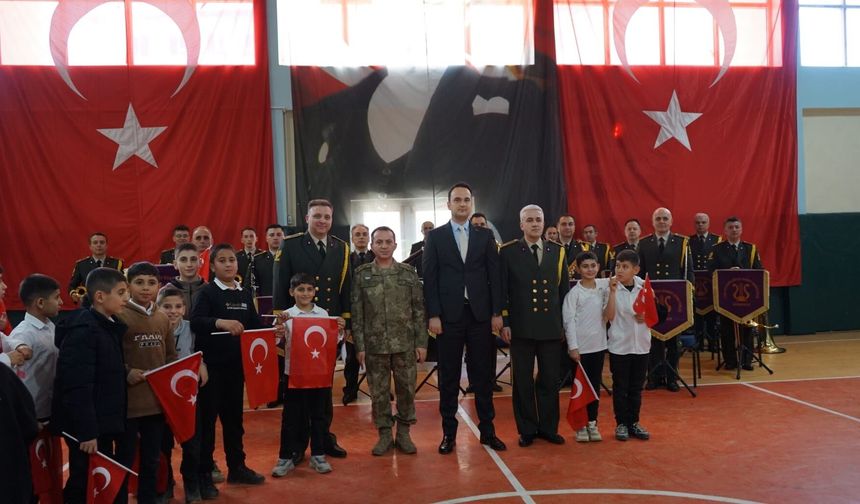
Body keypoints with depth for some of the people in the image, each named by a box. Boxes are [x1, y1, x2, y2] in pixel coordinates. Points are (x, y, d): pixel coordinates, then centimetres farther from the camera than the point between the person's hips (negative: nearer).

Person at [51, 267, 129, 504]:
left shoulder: (110, 327, 9)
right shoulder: (83, 330, -19)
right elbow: (77, 387, -23)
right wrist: (86, 431, -24)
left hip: (103, 423, 9)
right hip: (87, 427, -9)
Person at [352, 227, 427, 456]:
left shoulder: (408, 272, 3)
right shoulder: (361, 274, 2)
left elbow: (419, 310, 3)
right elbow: (357, 313, 1)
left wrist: (421, 342, -2)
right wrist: (360, 345, -4)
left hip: (405, 343, 1)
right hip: (374, 344, 0)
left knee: (406, 388, 6)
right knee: (378, 391, 6)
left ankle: (403, 433, 21)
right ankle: (384, 434, 20)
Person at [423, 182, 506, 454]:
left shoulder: (485, 236, 9)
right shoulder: (435, 236, 4)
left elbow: (494, 276, 6)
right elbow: (430, 278, -1)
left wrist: (497, 312, 0)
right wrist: (433, 315, -8)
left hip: (480, 314, 2)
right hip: (449, 315, -1)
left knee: (483, 375, 7)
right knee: (449, 377, 5)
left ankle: (487, 430, 17)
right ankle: (449, 433, 15)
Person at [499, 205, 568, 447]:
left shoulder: (557, 251, 8)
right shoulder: (508, 252, -1)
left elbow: (564, 289, 11)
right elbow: (501, 290, -2)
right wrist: (504, 322, -7)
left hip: (551, 326, 3)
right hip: (521, 327, -2)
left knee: (550, 379, 8)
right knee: (523, 381, 6)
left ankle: (548, 427, 22)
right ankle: (527, 429, 18)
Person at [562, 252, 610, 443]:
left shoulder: (603, 287, 3)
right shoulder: (574, 293, -8)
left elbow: (608, 315, -7)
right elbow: (569, 321, -10)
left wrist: (612, 290, -12)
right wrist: (573, 347, -15)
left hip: (598, 345, 4)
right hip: (580, 346, -4)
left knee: (595, 385, 11)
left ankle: (592, 423, 21)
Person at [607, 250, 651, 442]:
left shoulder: (644, 287, -1)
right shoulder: (612, 288, -9)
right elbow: (610, 316, -18)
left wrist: (646, 317, -12)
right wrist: (613, 292, -24)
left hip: (641, 344, 3)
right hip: (619, 345, -3)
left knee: (636, 387, 12)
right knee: (620, 387, 6)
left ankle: (634, 422, 24)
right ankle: (621, 423, 17)